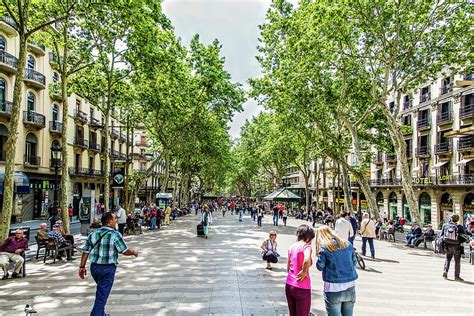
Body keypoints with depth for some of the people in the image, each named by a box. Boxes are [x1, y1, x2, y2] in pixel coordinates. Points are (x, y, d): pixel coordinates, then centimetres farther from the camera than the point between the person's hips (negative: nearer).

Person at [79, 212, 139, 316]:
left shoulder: (93, 234, 5)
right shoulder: (115, 235, -14)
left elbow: (85, 252, 5)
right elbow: (125, 251, -12)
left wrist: (82, 267, 13)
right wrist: (134, 252, 7)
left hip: (94, 267, 7)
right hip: (107, 268, -7)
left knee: (102, 291, 27)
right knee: (102, 296, 2)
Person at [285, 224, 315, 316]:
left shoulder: (292, 247, 9)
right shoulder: (306, 246, -13)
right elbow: (307, 260, -34)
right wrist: (304, 271, -19)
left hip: (289, 285, 7)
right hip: (302, 288, -7)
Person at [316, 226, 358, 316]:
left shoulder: (324, 248, -8)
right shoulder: (347, 244, 6)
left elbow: (320, 267, -4)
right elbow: (354, 262, 11)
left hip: (334, 288, -5)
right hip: (350, 285, 5)